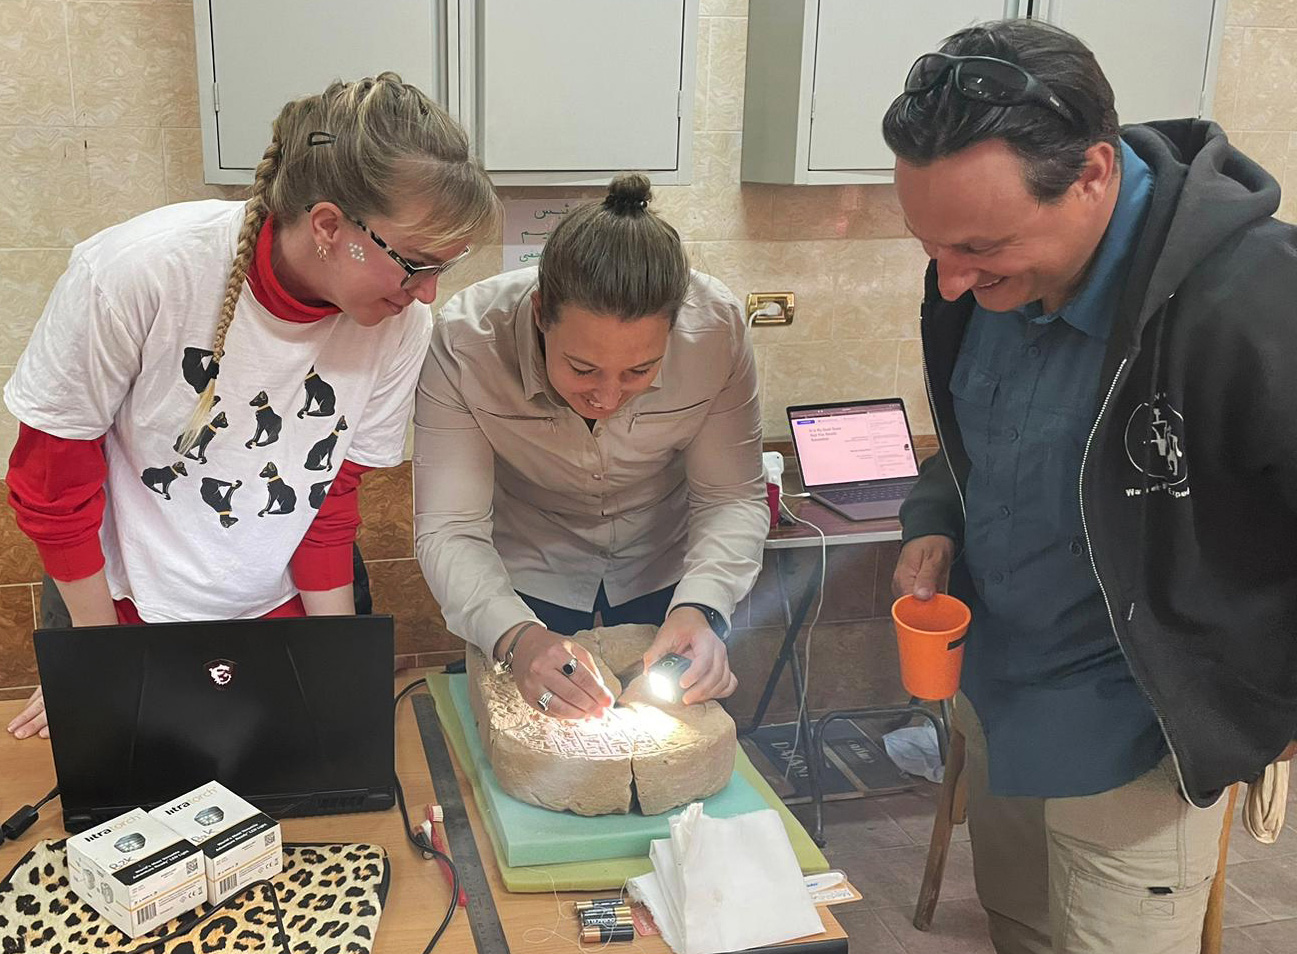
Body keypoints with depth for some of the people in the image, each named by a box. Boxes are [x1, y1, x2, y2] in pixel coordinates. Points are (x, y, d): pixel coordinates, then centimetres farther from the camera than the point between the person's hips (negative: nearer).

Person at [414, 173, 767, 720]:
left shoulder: (715, 326, -30)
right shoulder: (466, 341, -33)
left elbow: (733, 500, -19)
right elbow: (448, 530, -29)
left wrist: (700, 607, -37)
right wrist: (515, 635, -47)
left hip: (664, 561, 1)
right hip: (527, 567, -1)